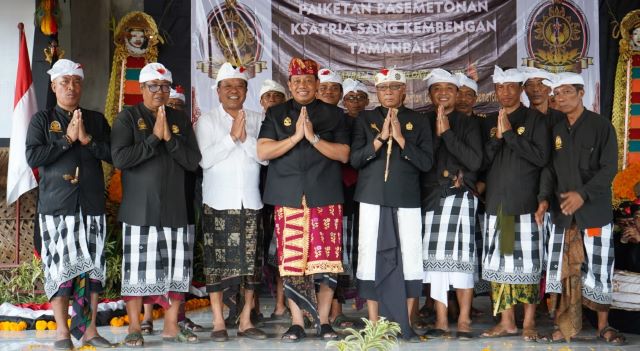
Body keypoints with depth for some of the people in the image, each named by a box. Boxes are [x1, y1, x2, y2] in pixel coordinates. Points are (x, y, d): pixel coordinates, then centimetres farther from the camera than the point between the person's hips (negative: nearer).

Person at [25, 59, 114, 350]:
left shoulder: (96, 119, 15)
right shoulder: (42, 120, 8)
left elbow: (114, 154, 4)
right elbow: (33, 157, -6)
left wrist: (87, 140, -8)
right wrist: (67, 139, -8)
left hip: (92, 205, 2)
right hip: (56, 205, -2)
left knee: (92, 266, 0)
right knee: (60, 265, -5)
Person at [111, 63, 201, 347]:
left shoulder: (180, 120, 13)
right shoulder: (128, 117, 2)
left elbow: (193, 161, 4)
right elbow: (120, 158, -12)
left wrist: (169, 138, -8)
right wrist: (154, 137, -12)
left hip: (175, 208, 4)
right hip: (139, 208, -4)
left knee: (176, 268, 4)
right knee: (137, 268, -2)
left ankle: (171, 326, 15)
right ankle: (134, 328, 8)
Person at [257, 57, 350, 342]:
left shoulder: (333, 115, 11)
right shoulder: (276, 114, 12)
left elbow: (343, 154, 1)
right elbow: (262, 151, 0)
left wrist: (313, 137, -11)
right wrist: (295, 137, -11)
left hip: (325, 198, 0)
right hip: (288, 198, 0)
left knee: (327, 261, -1)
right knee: (291, 262, 0)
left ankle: (323, 321, 10)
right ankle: (296, 323, 8)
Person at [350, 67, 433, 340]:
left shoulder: (418, 122, 9)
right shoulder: (365, 119, 9)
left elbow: (426, 163, 0)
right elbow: (355, 159, -1)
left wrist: (400, 138, -10)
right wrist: (381, 138, -12)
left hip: (407, 200, 0)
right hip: (373, 199, 0)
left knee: (410, 259, -3)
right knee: (372, 257, -1)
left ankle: (405, 323, 8)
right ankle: (374, 324, 7)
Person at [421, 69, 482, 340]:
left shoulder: (468, 124, 7)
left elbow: (475, 162, -5)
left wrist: (447, 133, -8)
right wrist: (436, 134, -8)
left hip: (459, 196, -2)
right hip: (430, 196, 2)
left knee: (460, 255, -8)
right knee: (435, 257, 0)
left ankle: (464, 321, -3)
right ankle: (441, 320, 6)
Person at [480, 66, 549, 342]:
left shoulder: (534, 119, 2)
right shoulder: (490, 122, 14)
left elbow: (541, 157, -9)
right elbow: (482, 161, 9)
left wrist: (510, 133, -10)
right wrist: (497, 137, -6)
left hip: (525, 204, -4)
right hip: (495, 204, 4)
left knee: (526, 264, -3)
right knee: (498, 263, 4)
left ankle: (529, 321, 6)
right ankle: (506, 321, 12)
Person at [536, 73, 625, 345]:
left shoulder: (601, 126, -3)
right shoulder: (556, 131, 12)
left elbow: (609, 168, -9)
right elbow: (549, 168, 11)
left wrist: (583, 194, -21)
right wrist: (544, 198, -6)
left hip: (595, 211, -4)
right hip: (563, 213, 4)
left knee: (598, 269, 2)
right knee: (567, 270, 3)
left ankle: (603, 325, 14)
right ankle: (568, 326, 10)